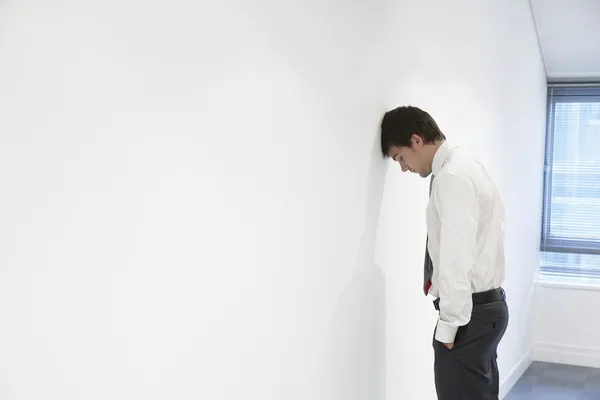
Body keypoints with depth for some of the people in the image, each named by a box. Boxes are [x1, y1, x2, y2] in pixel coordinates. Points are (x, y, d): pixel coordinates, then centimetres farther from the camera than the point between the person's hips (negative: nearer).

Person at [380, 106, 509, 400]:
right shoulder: (466, 167, 13)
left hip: (469, 311, -10)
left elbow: (457, 259, -23)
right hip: (486, 304, 10)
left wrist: (448, 324, -18)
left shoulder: (452, 177, -18)